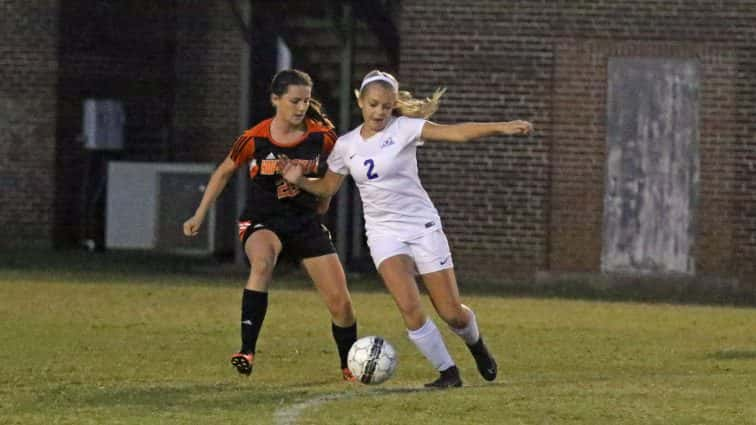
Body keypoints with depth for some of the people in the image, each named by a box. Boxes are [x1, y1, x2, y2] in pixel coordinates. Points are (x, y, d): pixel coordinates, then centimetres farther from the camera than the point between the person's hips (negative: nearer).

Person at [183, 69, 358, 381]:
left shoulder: (321, 137, -8)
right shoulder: (255, 139, -12)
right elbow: (224, 172, 5)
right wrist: (199, 216, 7)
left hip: (306, 222, 3)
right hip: (262, 221, -3)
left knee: (340, 302, -1)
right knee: (263, 262, -38)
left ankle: (351, 368, 26)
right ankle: (247, 351, -41)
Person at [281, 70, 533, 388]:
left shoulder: (403, 129, -9)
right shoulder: (346, 146, 3)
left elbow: (457, 132, -20)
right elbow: (328, 187, 17)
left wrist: (501, 127, -32)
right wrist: (299, 180, -2)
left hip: (423, 226, -2)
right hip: (384, 232, 2)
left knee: (452, 313, 0)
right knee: (409, 308, -20)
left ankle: (476, 345, 35)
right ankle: (448, 372, -3)